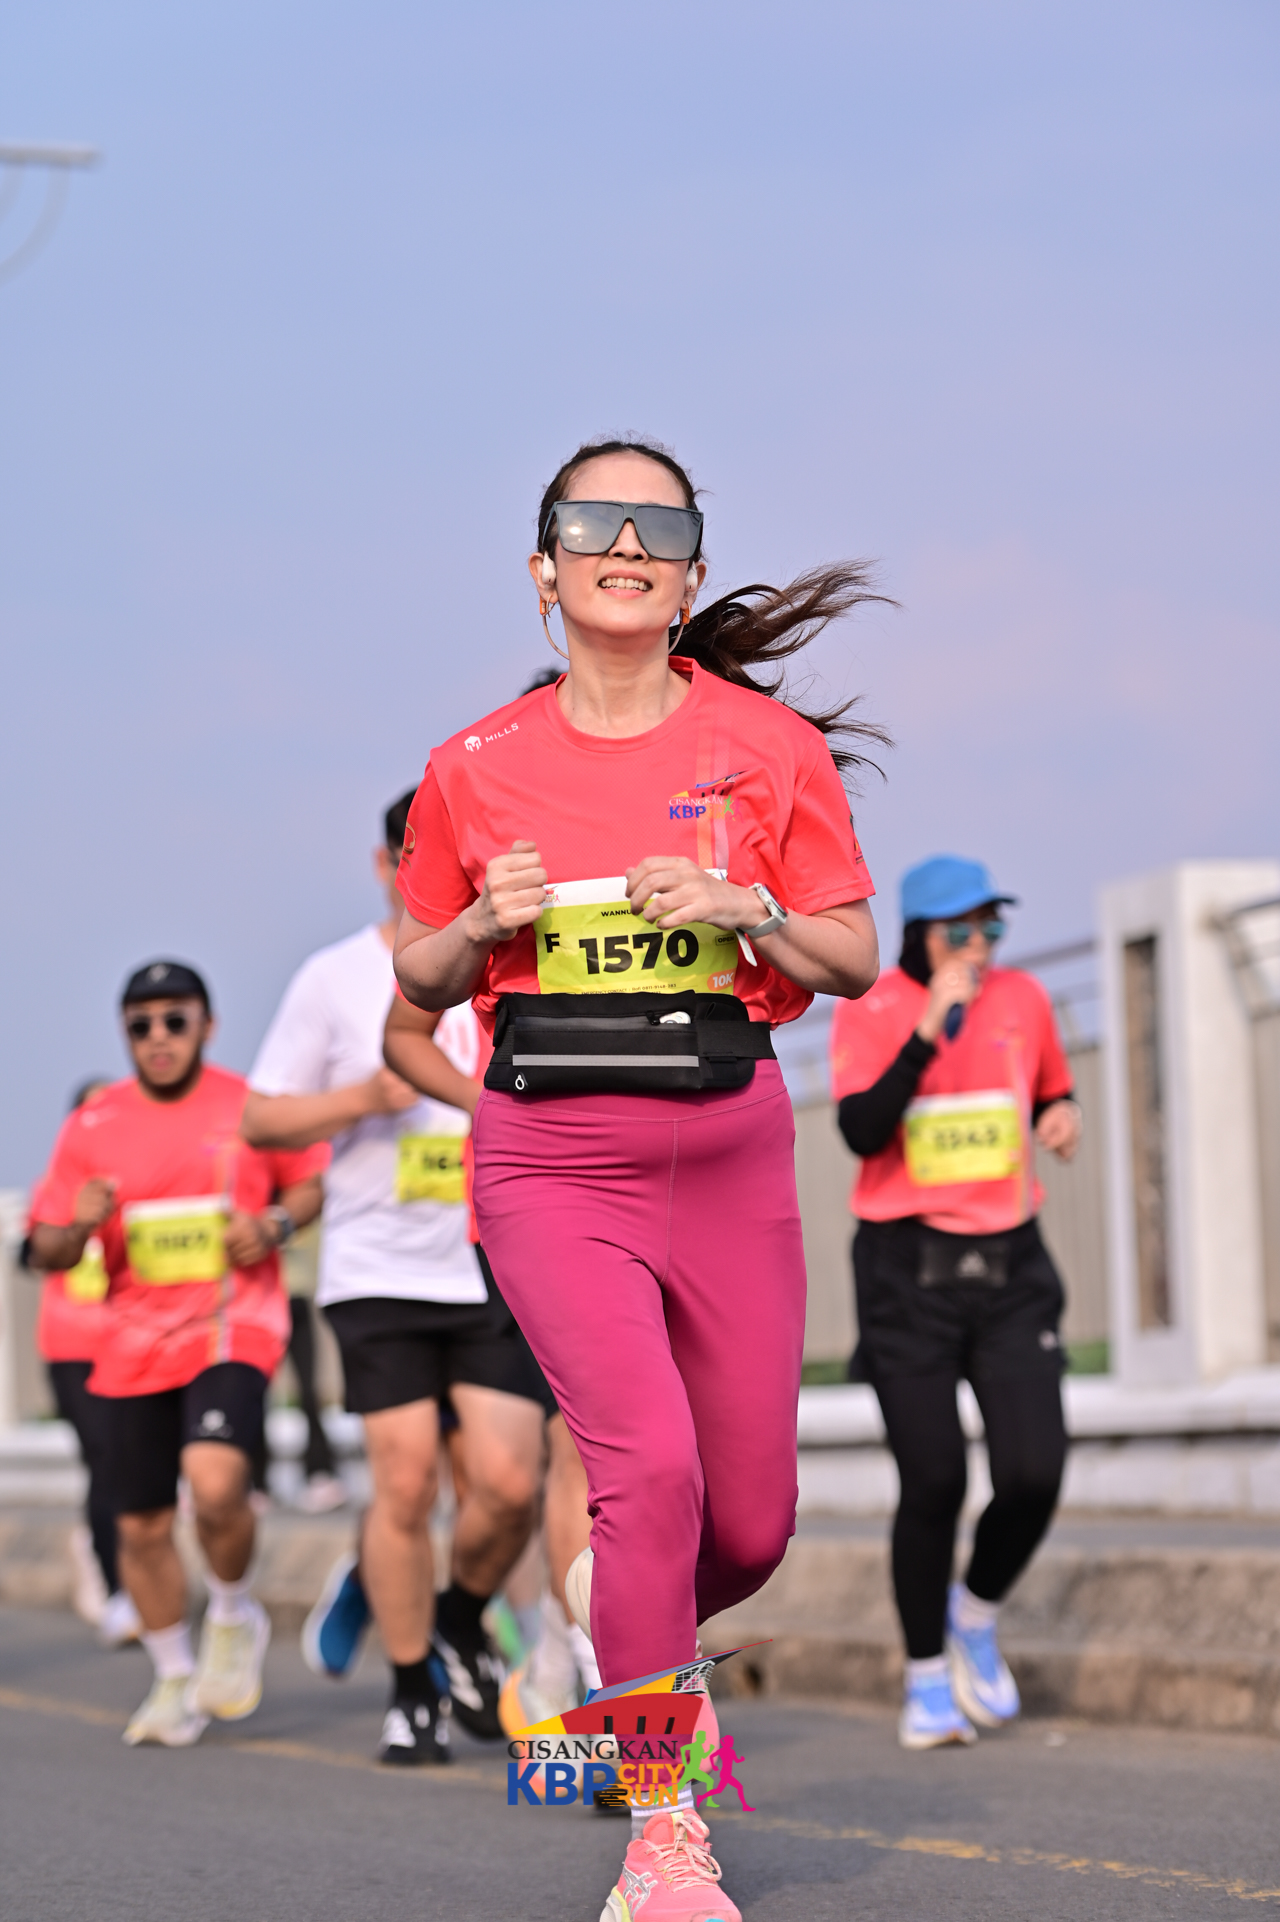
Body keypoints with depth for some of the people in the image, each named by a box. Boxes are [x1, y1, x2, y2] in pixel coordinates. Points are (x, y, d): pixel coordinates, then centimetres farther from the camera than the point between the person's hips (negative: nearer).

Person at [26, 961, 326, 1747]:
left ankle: (235, 1615, 4)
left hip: (233, 1327, -3)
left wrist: (276, 1225, -6)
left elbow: (312, 1182, 14)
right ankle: (175, 1678, 27)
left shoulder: (253, 1106, 0)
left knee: (215, 1484, -26)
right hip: (136, 1345, 3)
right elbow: (47, 1248, 6)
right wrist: (80, 1227, -16)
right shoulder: (92, 1127, 4)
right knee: (142, 1526, 6)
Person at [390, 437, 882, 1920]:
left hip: (727, 1145, 2)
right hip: (549, 1154, -2)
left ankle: (638, 1645, 41)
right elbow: (421, 979, 14)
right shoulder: (476, 768, 5)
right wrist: (488, 920, -7)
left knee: (750, 1520, 4)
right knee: (651, 1461, -21)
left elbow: (854, 959, 6)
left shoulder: (769, 744, 3)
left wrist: (739, 907, -12)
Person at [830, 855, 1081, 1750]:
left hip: (1010, 1265, 3)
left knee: (1035, 1473, -9)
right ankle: (927, 1675, 14)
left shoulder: (1022, 997, 7)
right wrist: (930, 1029, -24)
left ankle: (976, 1613, 20)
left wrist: (1062, 1116, 1)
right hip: (909, 1271, -3)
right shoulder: (869, 1011, -5)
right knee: (933, 1483, -5)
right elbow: (862, 1131, -18)